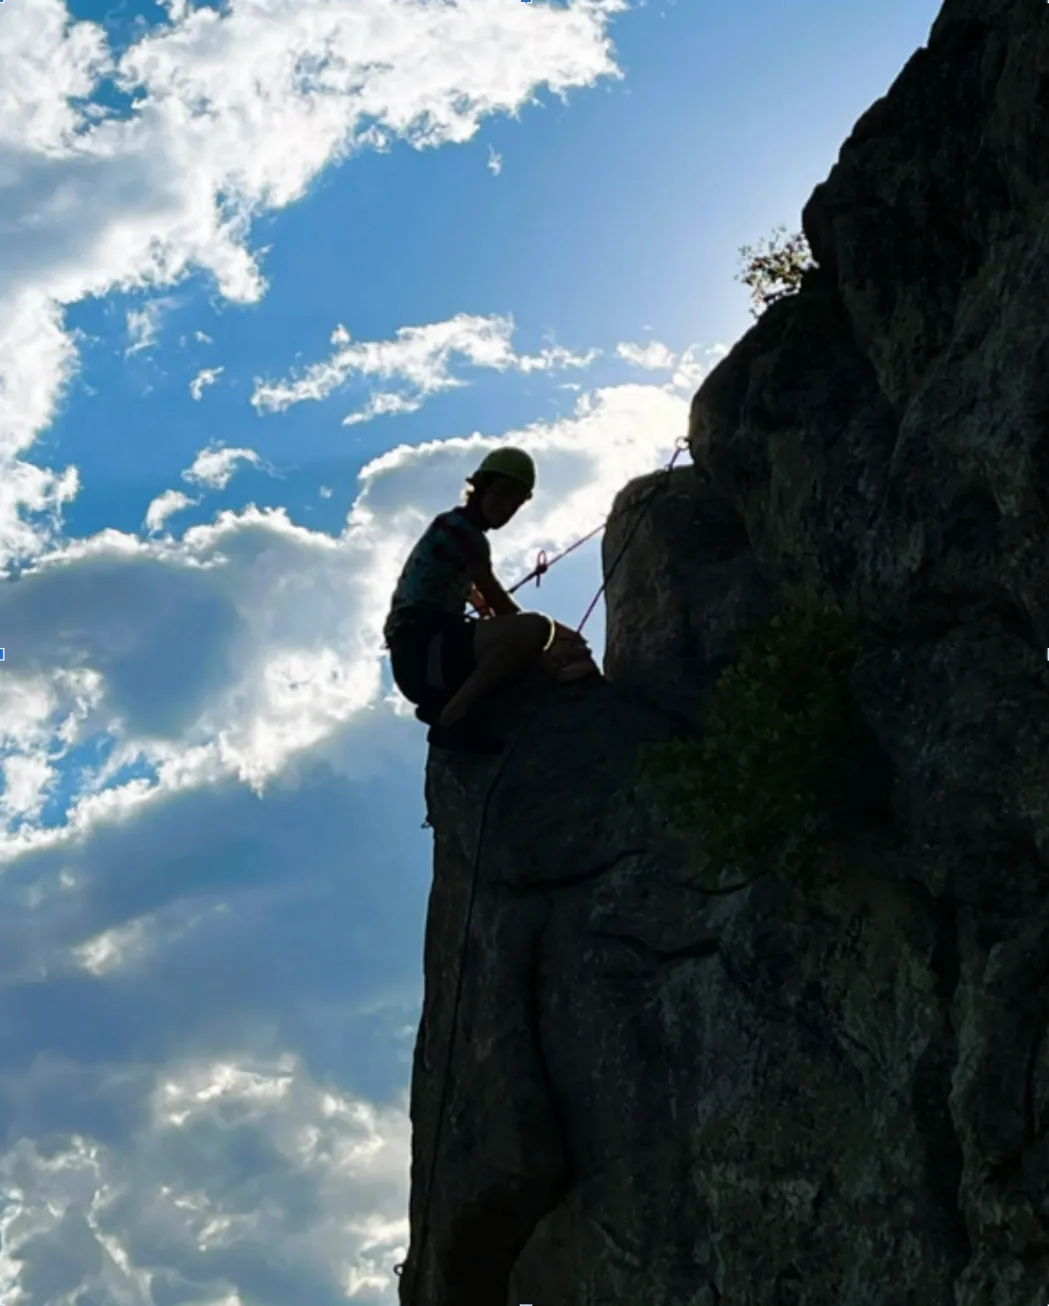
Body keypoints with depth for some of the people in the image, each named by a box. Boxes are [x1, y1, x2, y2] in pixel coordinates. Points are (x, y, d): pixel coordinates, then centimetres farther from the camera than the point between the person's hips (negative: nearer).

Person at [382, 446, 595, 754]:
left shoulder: (457, 531, 24)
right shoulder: (459, 528, -6)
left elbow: (484, 605, 26)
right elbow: (502, 608, -7)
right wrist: (552, 629, 5)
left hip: (430, 654, 10)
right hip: (422, 649, -10)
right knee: (535, 628, -30)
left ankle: (445, 707, 5)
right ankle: (452, 714, -19)